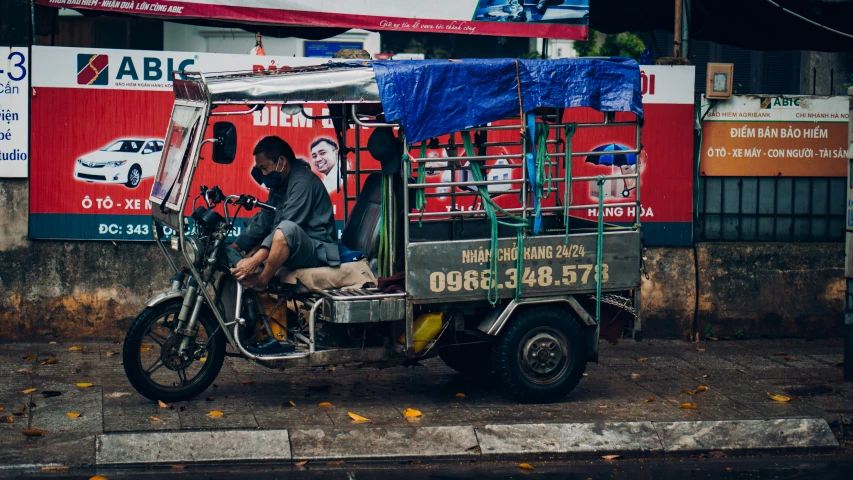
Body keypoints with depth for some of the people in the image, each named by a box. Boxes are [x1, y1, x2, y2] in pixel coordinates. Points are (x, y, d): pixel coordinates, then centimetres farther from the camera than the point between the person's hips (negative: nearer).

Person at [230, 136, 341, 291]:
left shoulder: (302, 182, -16)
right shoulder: (280, 184, 13)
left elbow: (286, 228, -25)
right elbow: (263, 220, 13)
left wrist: (254, 260, -29)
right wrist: (232, 249, 5)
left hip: (318, 252, -10)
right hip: (296, 251, 10)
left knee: (287, 228, -35)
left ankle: (261, 281, -17)